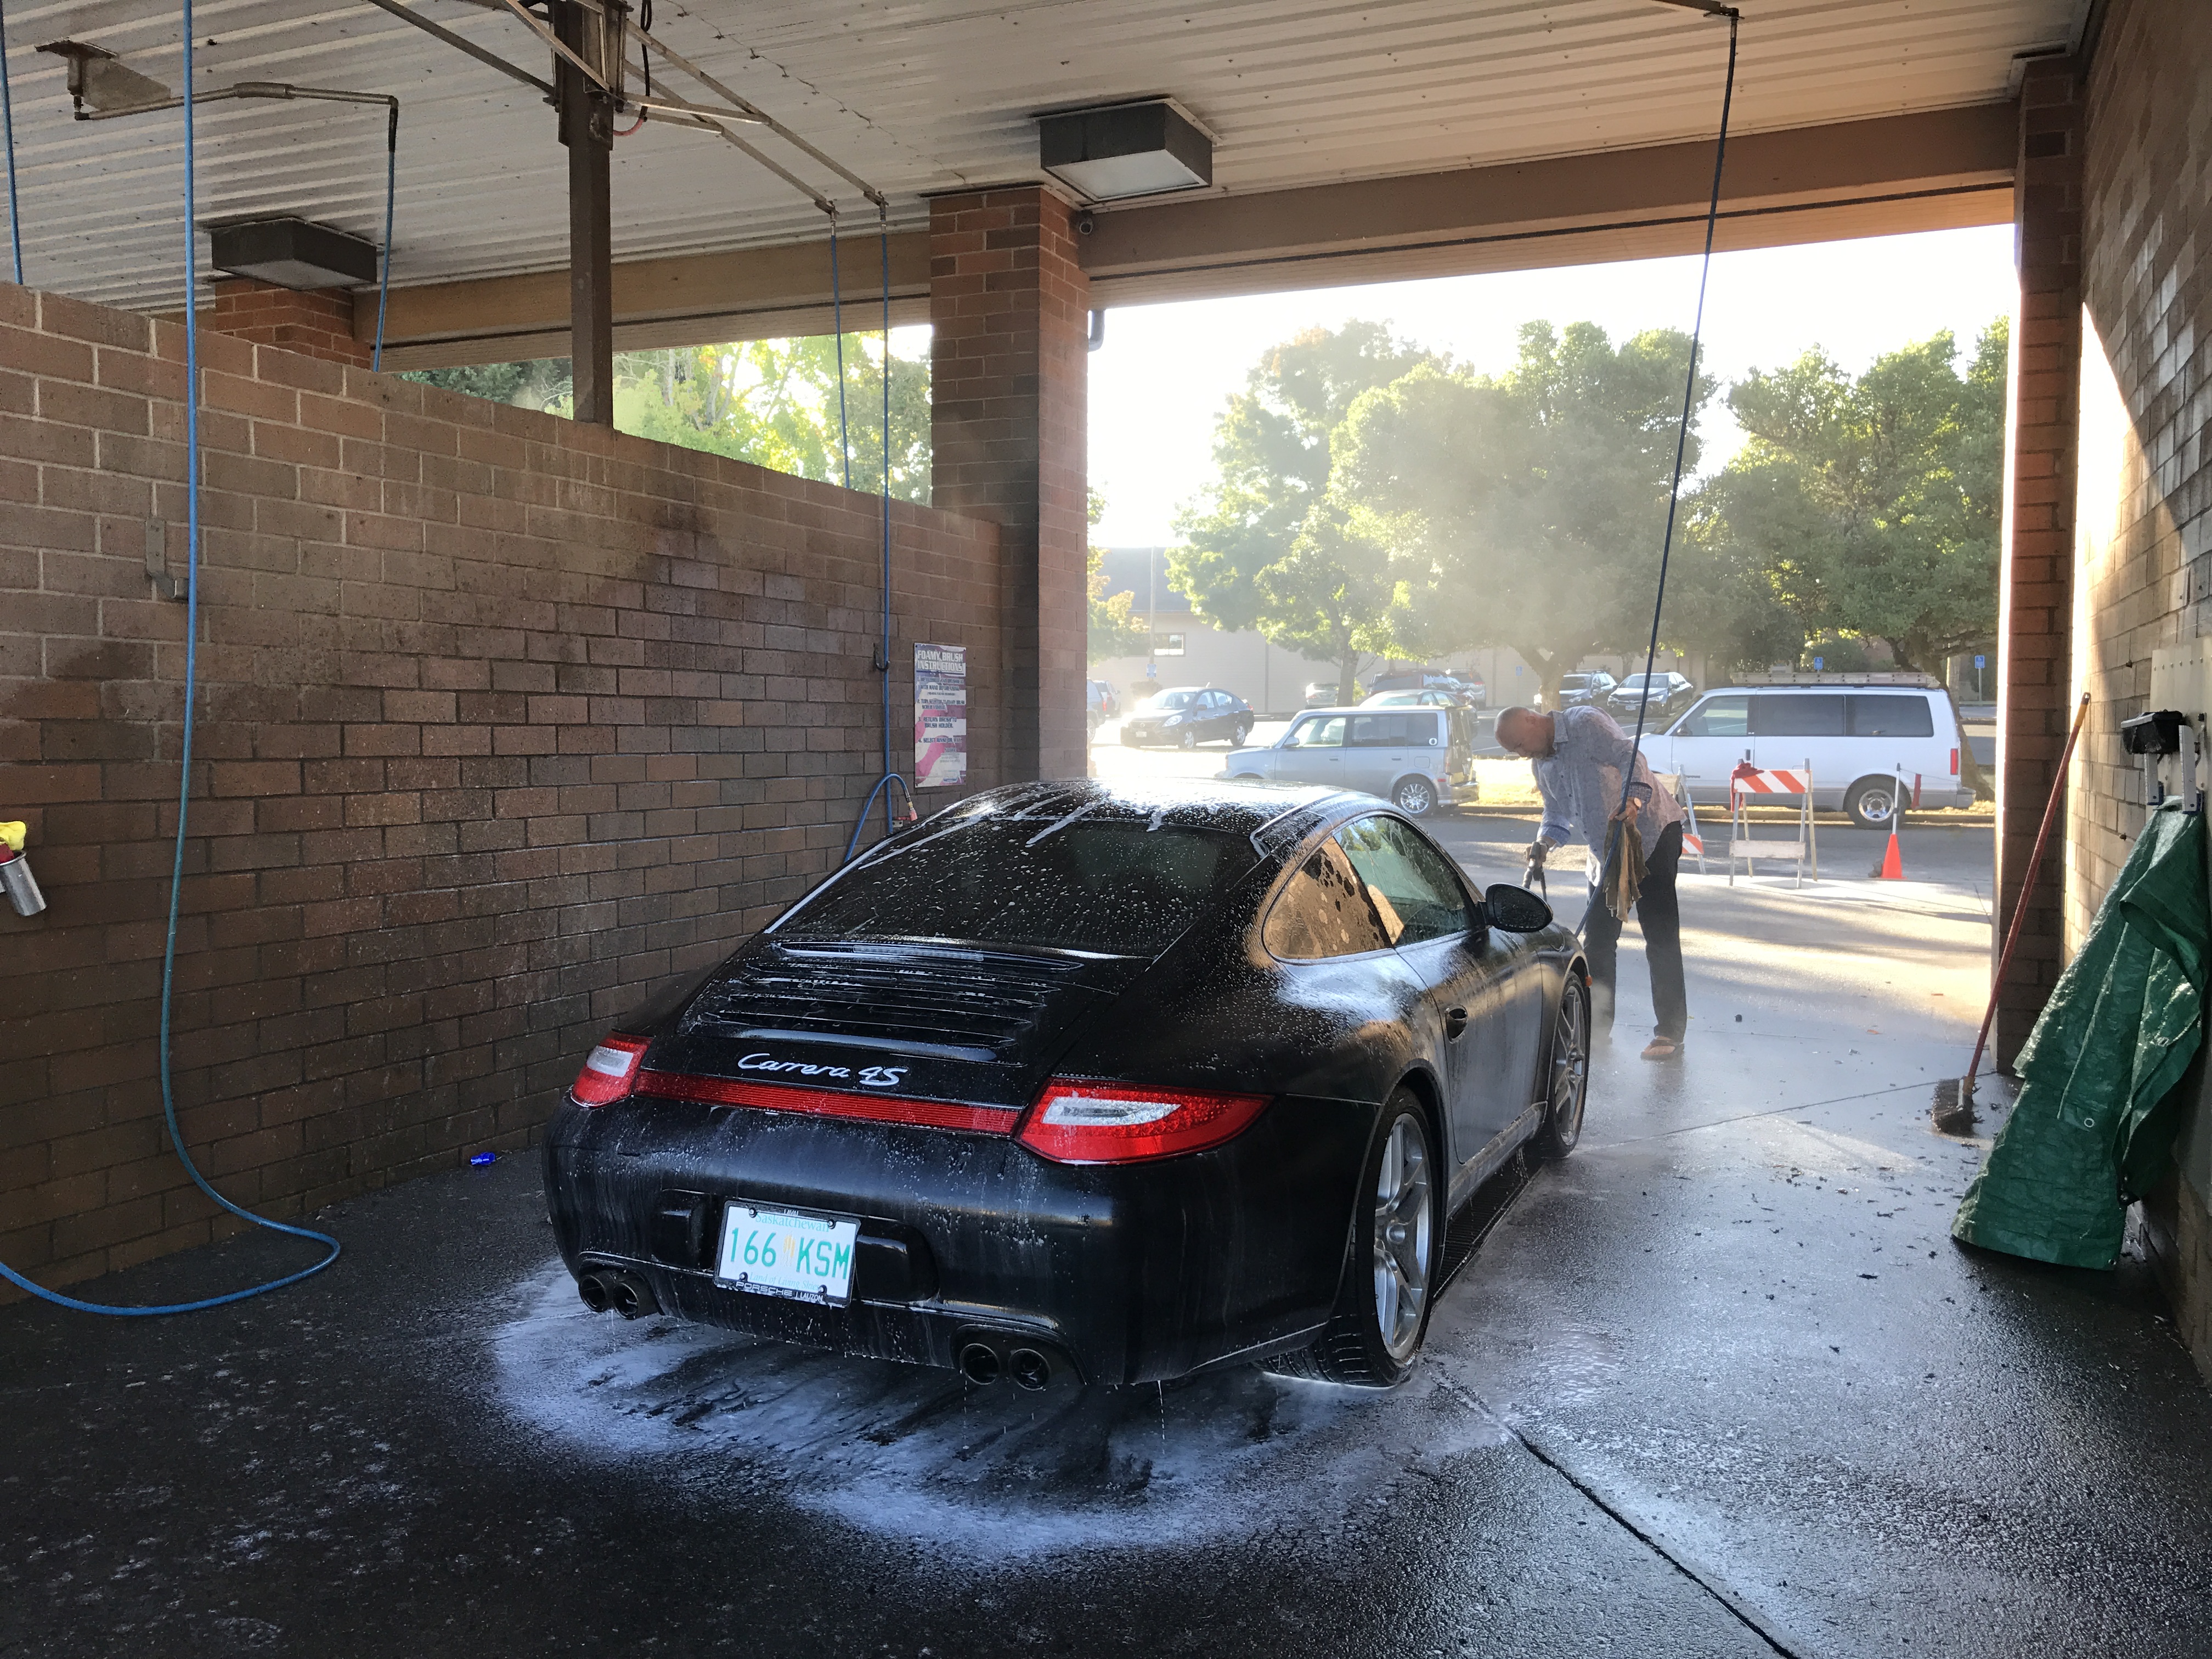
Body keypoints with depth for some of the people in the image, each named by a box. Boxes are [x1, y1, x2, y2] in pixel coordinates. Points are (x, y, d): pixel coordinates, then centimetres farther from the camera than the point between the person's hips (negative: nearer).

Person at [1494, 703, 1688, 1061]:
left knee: (1660, 934, -8)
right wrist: (1542, 845, -4)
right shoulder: (1542, 765, 12)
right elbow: (1558, 815, 16)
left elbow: (1630, 757, -23)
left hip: (1652, 832, -8)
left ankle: (1671, 1031, -4)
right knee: (1598, 936, 9)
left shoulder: (1585, 723, -13)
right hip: (1608, 849, 9)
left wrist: (1633, 802, -40)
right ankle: (1597, 1021, 19)